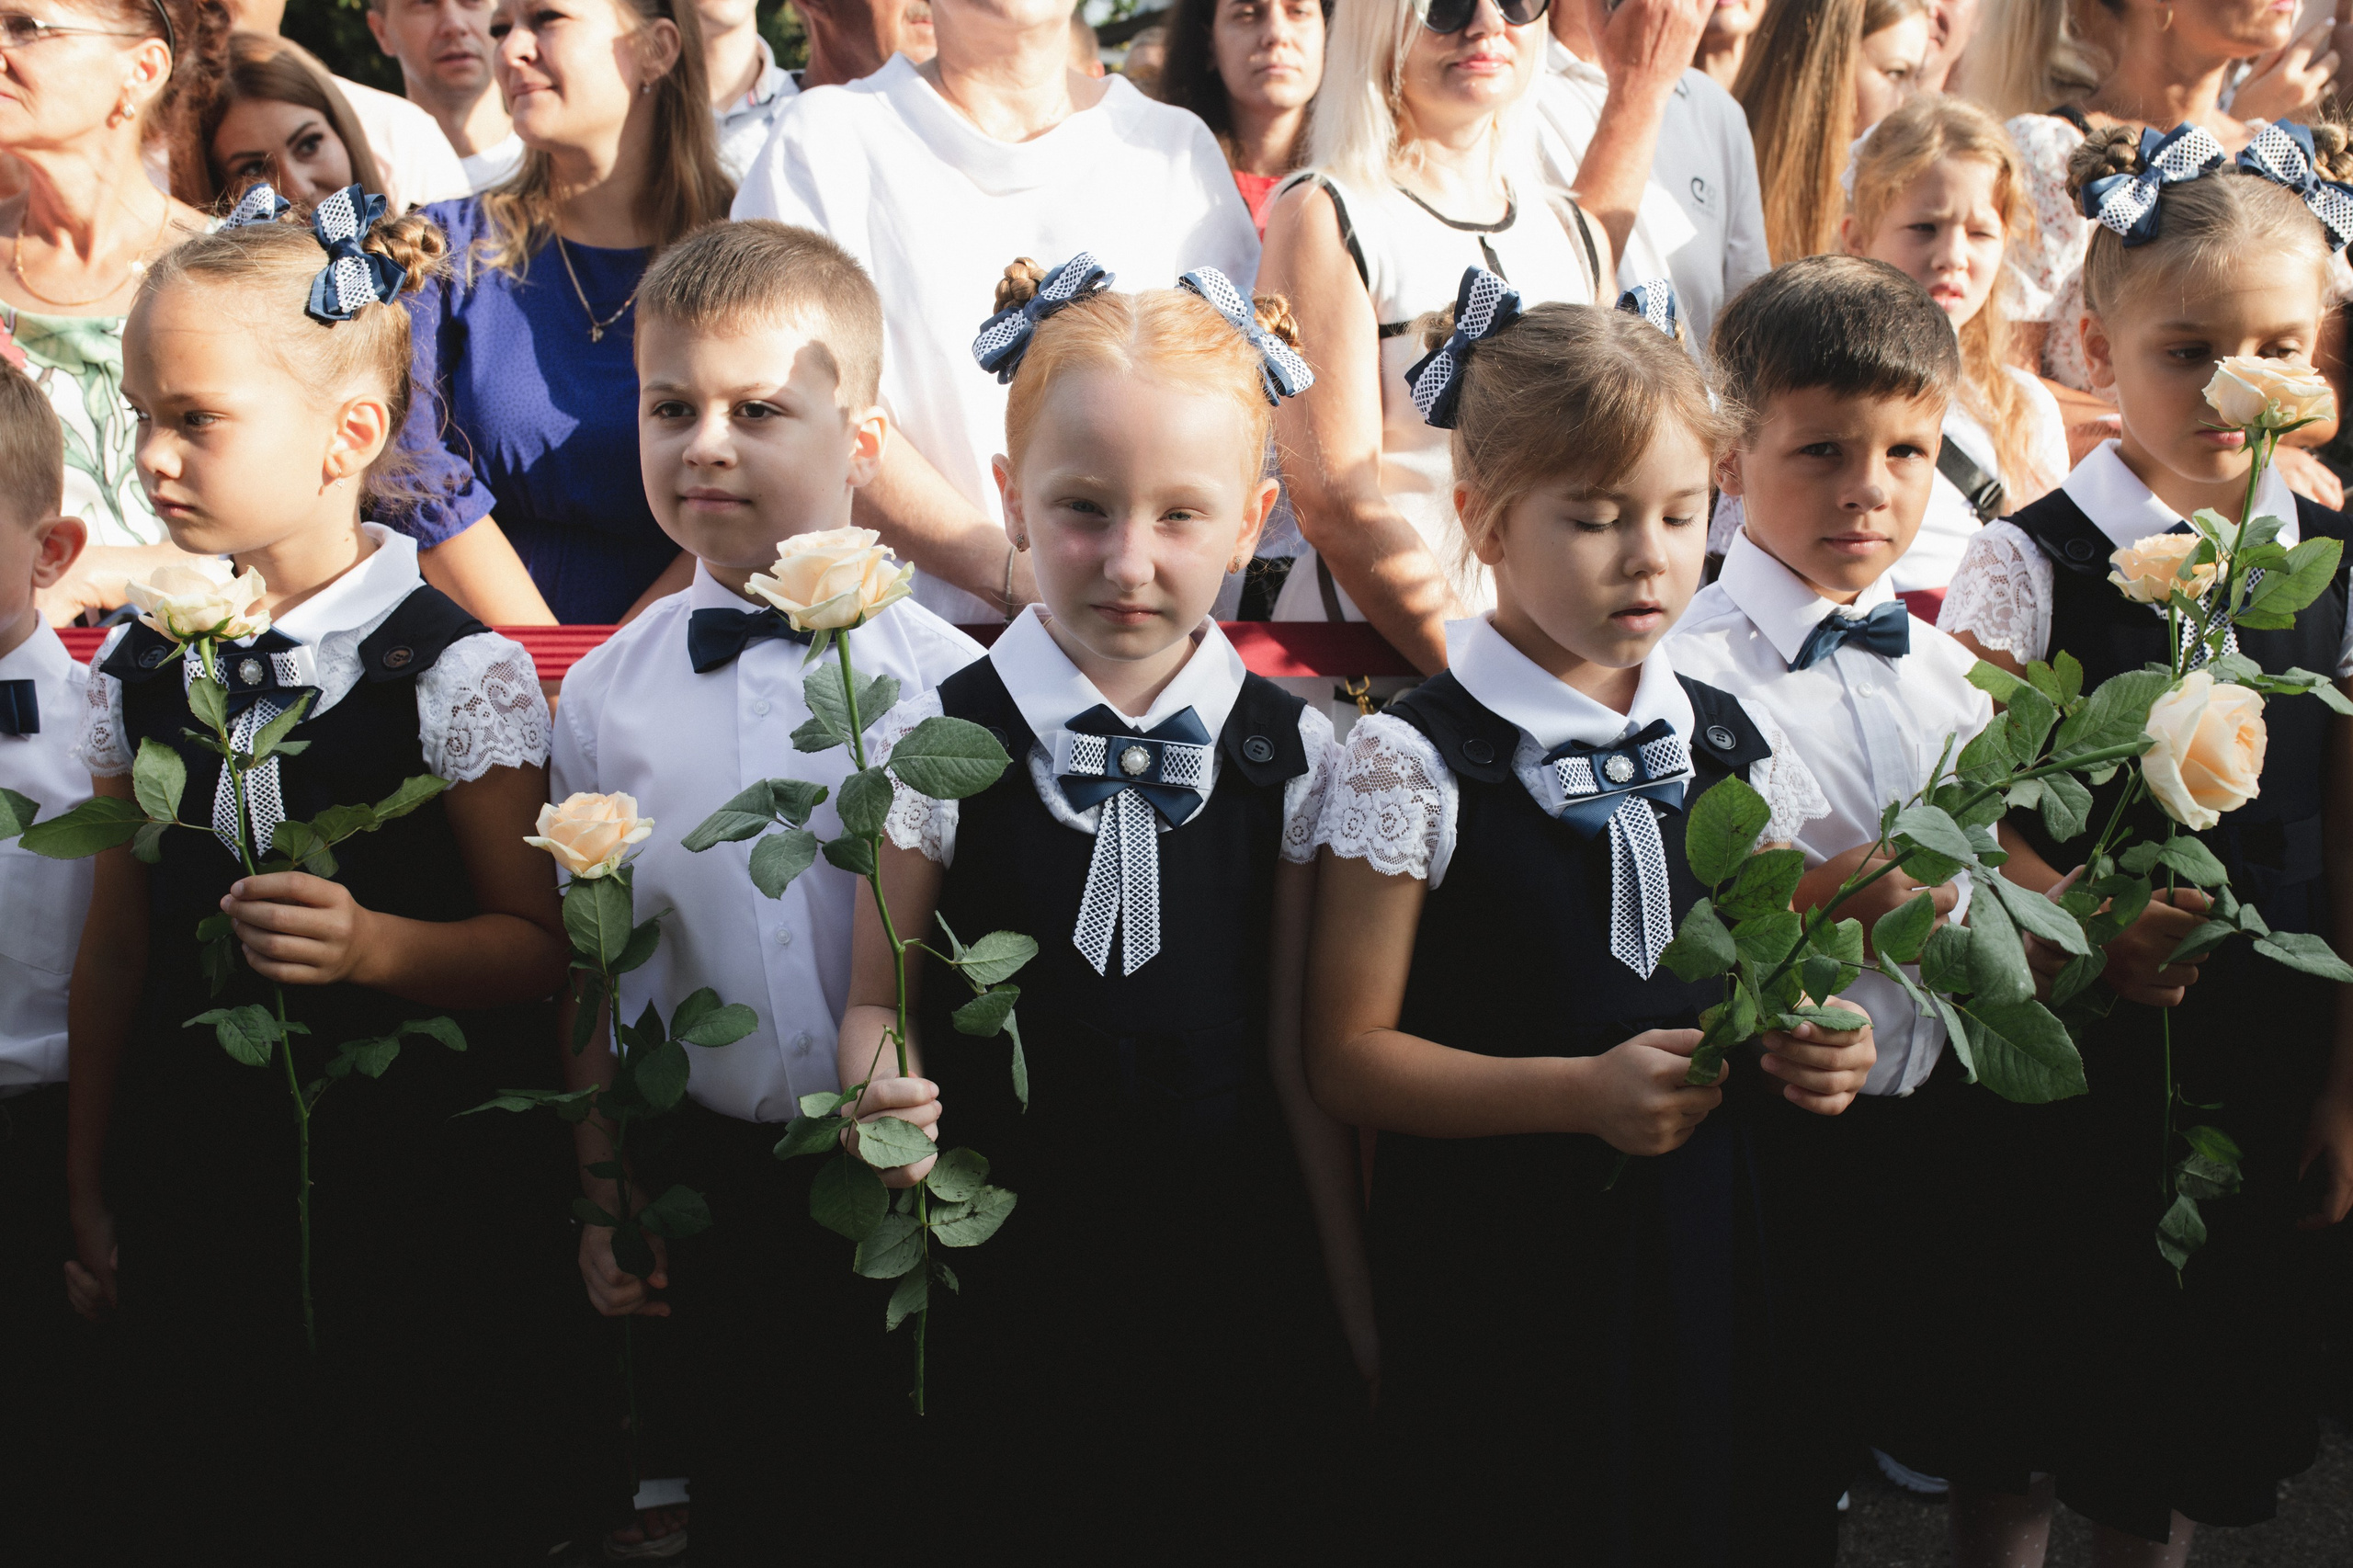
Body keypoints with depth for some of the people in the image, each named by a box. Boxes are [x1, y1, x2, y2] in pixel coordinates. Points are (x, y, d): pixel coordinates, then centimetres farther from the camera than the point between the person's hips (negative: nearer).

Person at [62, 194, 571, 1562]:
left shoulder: (455, 670, -13)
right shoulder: (142, 667, 2)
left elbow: (538, 945, -11)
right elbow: (118, 946, 9)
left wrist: (381, 944, -29)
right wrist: (89, 1191, 11)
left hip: (413, 1203, -4)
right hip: (196, 1196, 4)